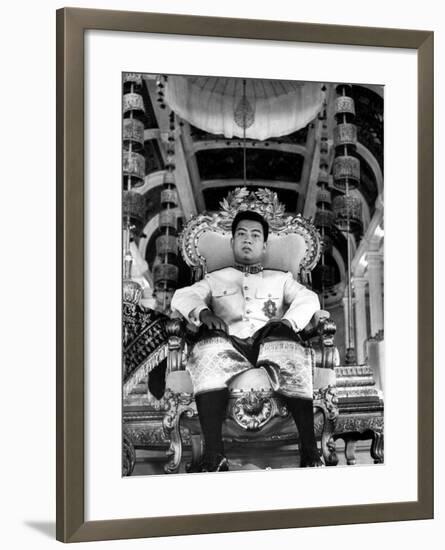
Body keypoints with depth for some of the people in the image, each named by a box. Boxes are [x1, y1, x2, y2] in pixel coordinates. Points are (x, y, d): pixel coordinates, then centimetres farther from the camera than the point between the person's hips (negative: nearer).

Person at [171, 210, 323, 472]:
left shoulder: (282, 278, 32)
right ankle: (213, 453, -43)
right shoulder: (216, 279, 32)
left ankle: (310, 449, -40)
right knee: (210, 348, -37)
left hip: (272, 341, 0)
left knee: (291, 350, -37)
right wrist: (203, 313, -10)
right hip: (229, 343, 0)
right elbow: (183, 296, 15)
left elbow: (309, 299, 15)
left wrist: (287, 322, -9)